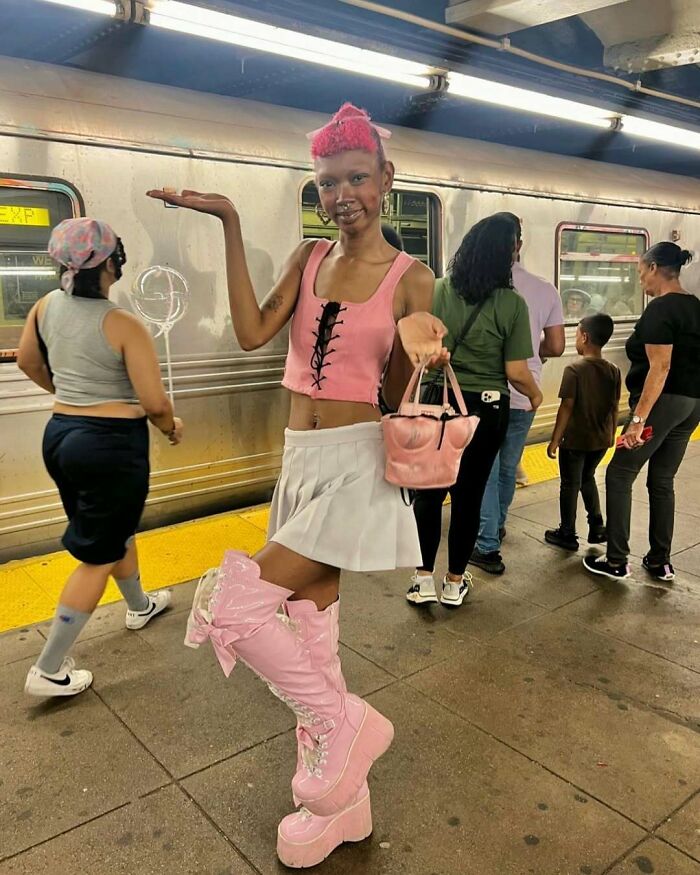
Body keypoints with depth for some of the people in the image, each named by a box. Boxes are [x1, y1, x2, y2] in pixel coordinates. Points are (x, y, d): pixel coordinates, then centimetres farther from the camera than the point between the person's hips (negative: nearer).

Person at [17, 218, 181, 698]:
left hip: (61, 434, 8)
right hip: (112, 443, -8)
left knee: (117, 530, 28)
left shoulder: (47, 306, 0)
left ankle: (140, 605, 51)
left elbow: (28, 361, 16)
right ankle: (49, 670, 12)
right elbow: (155, 402, -20)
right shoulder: (123, 324, -19)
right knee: (98, 557, 5)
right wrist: (172, 427, 2)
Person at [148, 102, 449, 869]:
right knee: (309, 623, 12)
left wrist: (416, 351, -26)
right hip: (301, 461, 6)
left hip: (357, 465, -6)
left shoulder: (412, 278, -4)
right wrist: (229, 224, -6)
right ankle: (342, 801, 32)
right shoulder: (308, 259, 10)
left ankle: (346, 724, 9)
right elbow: (252, 332, -7)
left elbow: (394, 397, -5)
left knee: (233, 602, -14)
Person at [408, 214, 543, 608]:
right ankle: (455, 583, 25)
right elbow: (516, 372, -10)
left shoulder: (437, 291, -5)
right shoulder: (511, 304, -11)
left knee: (429, 492, 13)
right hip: (485, 408, -1)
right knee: (469, 495, 12)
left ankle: (424, 579, 17)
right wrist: (536, 395, 9)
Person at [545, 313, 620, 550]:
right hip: (601, 440, 5)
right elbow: (615, 408, 5)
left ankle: (567, 534, 19)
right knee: (587, 478, 25)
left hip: (575, 440, -5)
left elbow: (566, 407, -17)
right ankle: (597, 527, 25)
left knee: (570, 485, 9)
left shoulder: (574, 370, -17)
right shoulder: (613, 371, -1)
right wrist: (611, 434, 18)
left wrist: (555, 440, -10)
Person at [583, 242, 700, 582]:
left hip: (664, 402, -9)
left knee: (619, 476, 1)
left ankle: (617, 562, 4)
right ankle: (660, 562, 21)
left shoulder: (660, 309, -14)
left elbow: (660, 369, -21)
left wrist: (638, 418, -23)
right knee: (662, 481, 15)